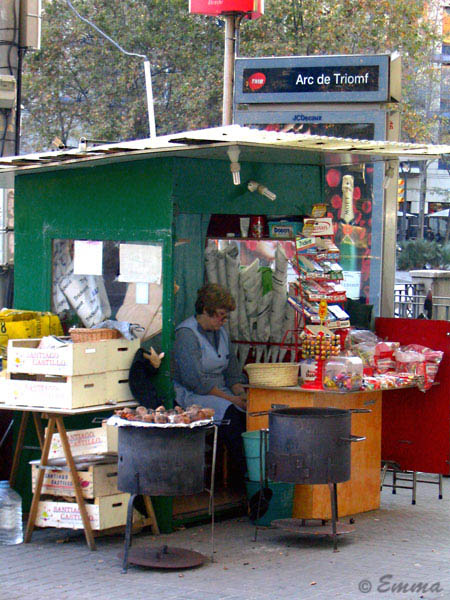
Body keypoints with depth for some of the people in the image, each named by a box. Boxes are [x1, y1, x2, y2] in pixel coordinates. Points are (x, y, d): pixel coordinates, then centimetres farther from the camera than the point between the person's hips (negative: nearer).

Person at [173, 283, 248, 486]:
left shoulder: (220, 332, 16)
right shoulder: (186, 334, -10)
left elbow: (232, 371, 19)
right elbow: (196, 381, -18)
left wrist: (240, 394, -2)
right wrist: (230, 399, -19)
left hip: (221, 393, 7)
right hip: (190, 395, -7)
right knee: (231, 414, -33)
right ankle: (243, 478, -28)